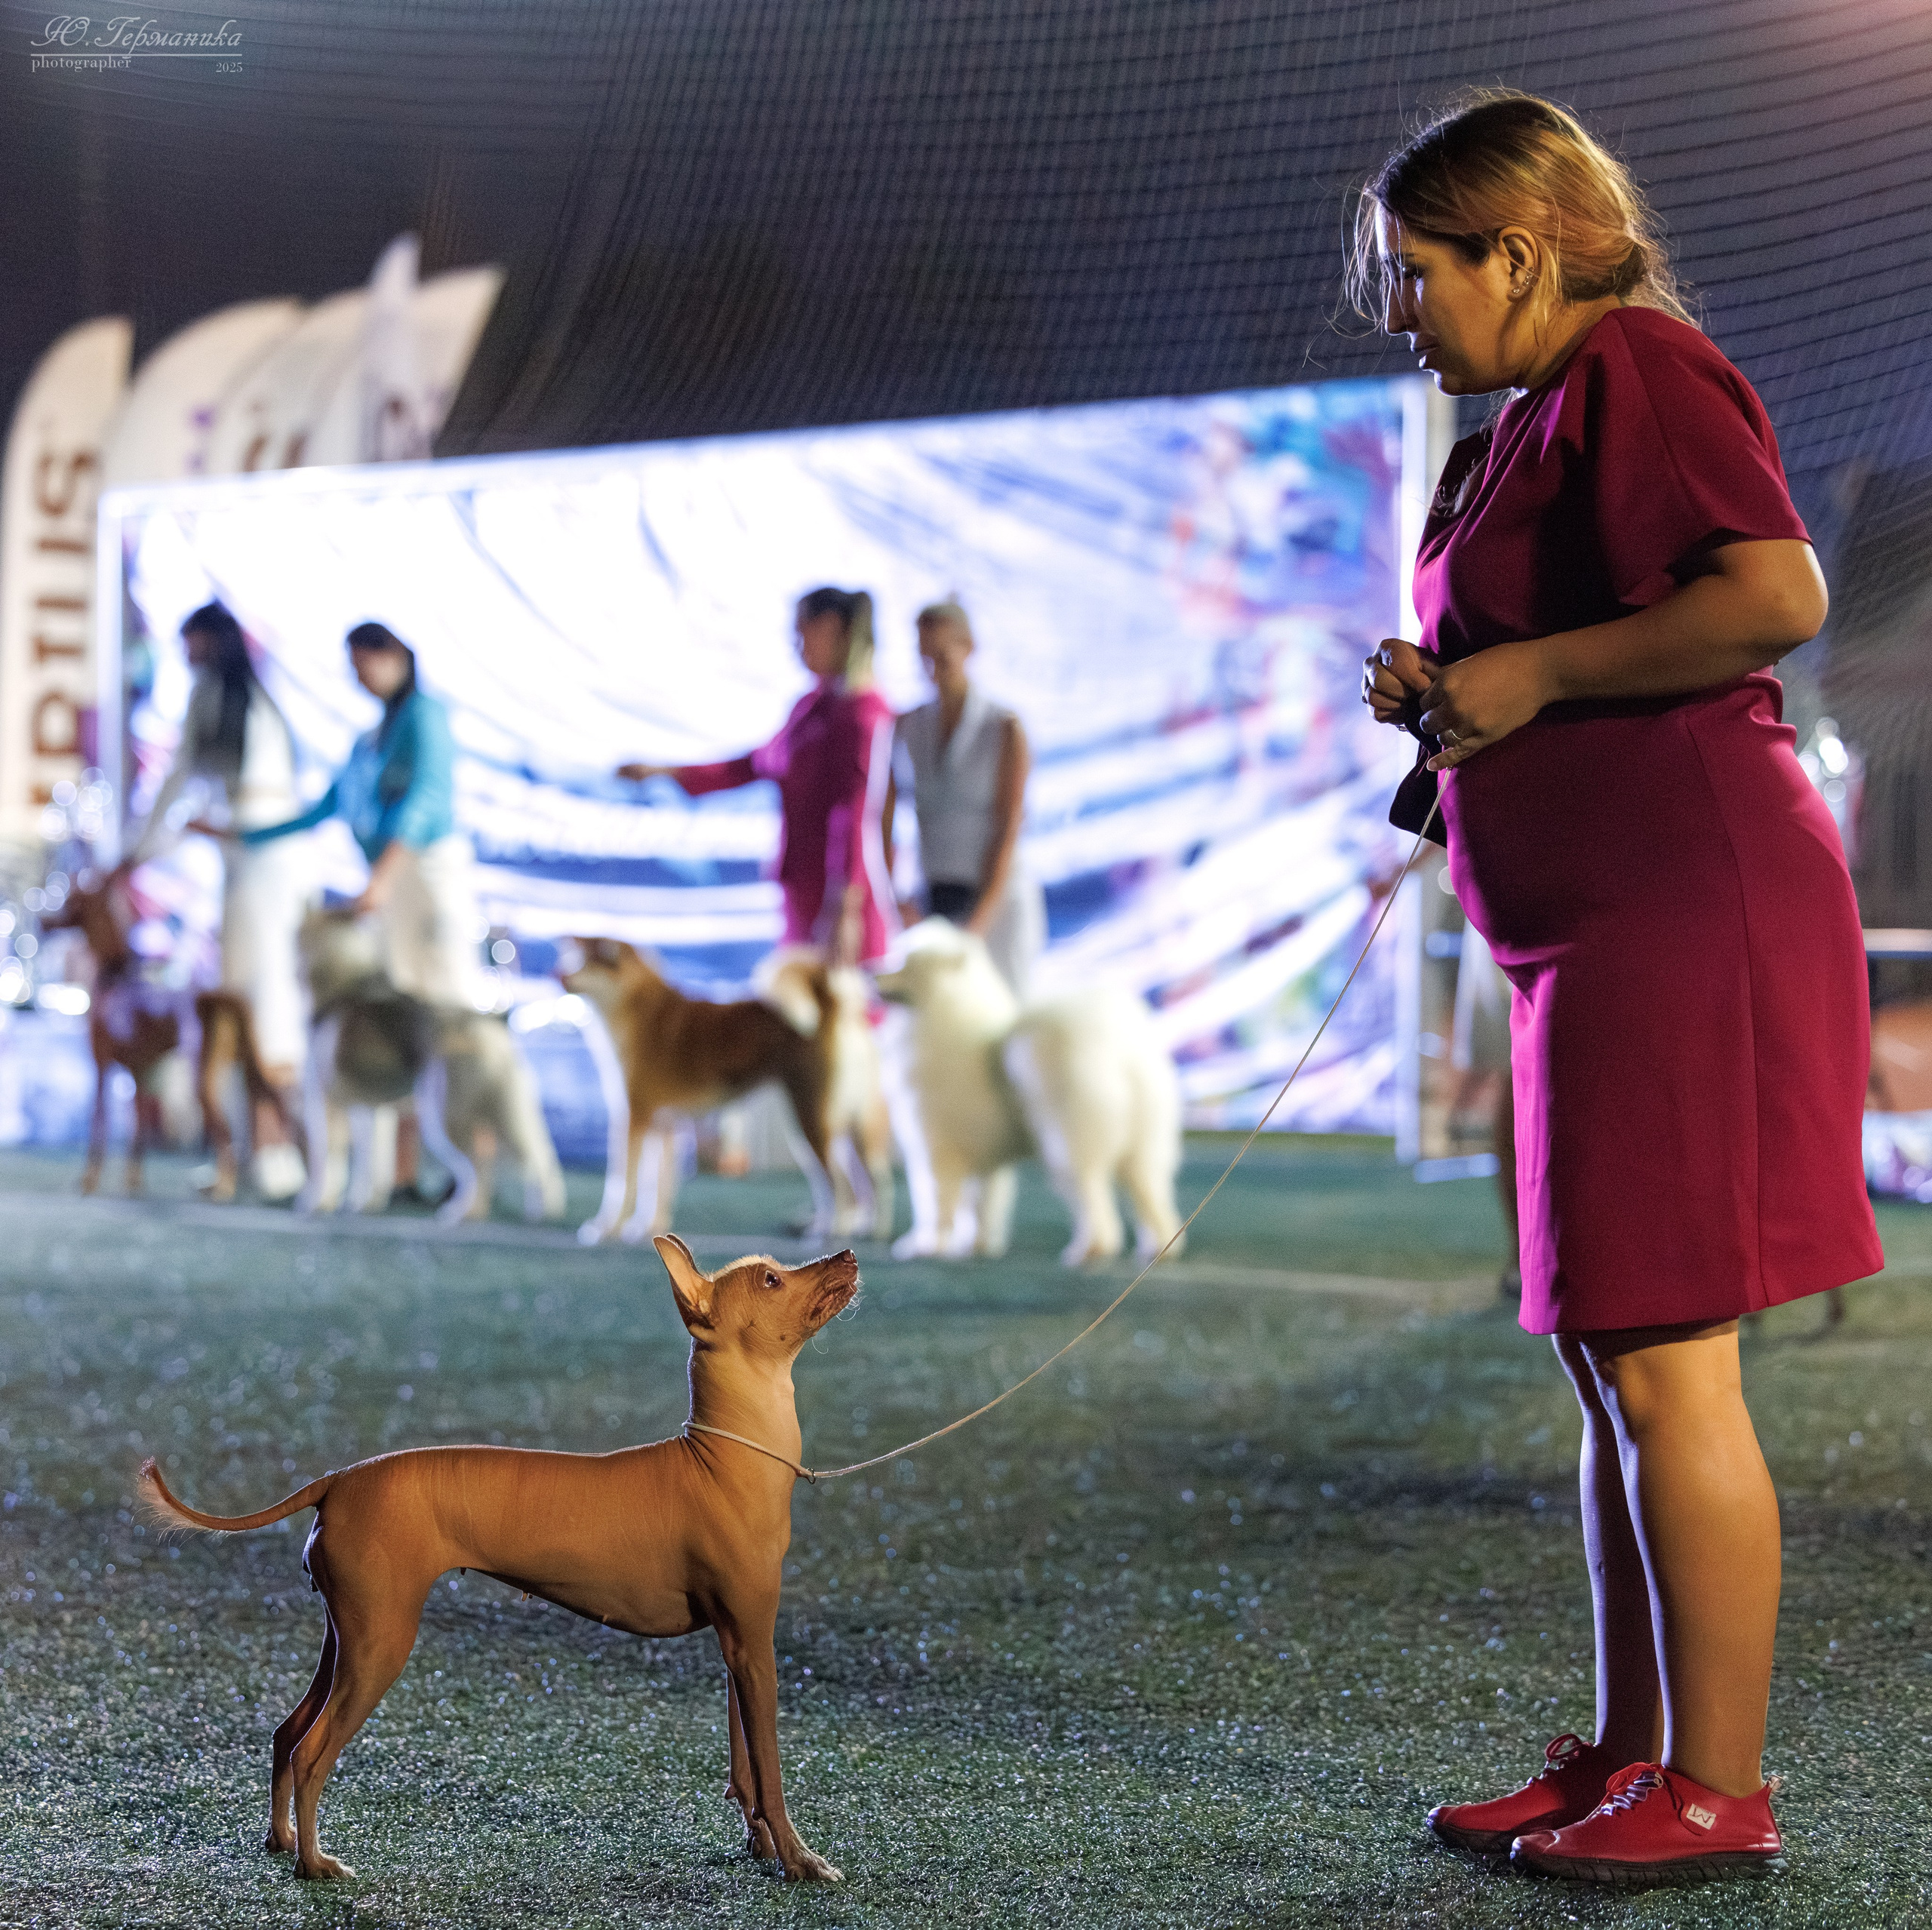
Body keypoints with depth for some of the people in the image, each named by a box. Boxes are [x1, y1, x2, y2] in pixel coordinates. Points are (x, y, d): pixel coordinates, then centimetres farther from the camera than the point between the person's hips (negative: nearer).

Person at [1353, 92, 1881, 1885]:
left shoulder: (1638, 372, -9)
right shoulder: (1535, 419, 21)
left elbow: (1778, 596, -24)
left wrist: (1533, 672, -16)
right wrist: (1446, 692, 12)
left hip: (1682, 909, -11)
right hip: (1595, 931, 11)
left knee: (1665, 1366, -7)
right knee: (1606, 1366, 12)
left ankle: (1716, 1791, 1)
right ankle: (1626, 1752, 20)